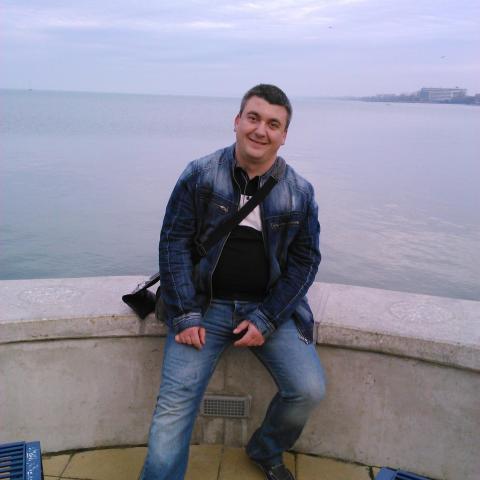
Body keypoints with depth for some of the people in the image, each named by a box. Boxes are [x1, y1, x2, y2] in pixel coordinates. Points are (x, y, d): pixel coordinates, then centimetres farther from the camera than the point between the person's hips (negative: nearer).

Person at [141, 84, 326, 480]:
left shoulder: (300, 192, 1)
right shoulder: (200, 175, -3)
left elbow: (305, 259, 2)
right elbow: (174, 243, -3)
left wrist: (266, 320, -8)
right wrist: (185, 315, -11)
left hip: (271, 307, 2)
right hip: (206, 304, -1)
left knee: (310, 391, -9)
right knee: (175, 401, -13)